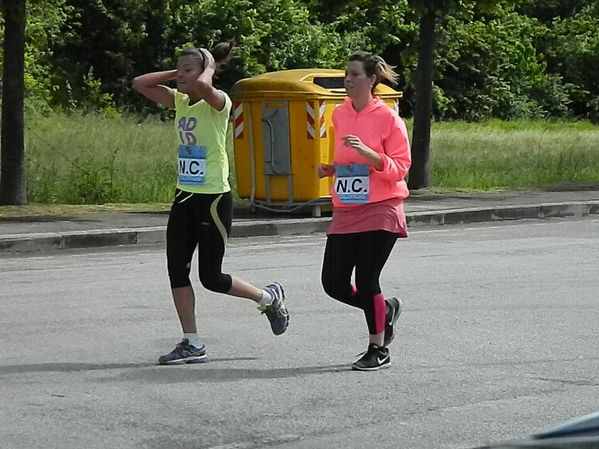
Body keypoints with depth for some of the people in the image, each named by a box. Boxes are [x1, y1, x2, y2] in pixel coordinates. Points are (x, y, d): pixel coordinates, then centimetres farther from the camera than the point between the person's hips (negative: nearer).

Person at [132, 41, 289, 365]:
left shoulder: (218, 102, -13)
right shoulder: (179, 101, 8)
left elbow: (203, 87, -36)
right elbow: (140, 84, 7)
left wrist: (209, 65, -17)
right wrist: (175, 74, 2)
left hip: (213, 199, -8)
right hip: (184, 198, 8)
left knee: (211, 278, -1)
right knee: (176, 271, 3)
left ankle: (269, 298, 23)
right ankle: (192, 344, 10)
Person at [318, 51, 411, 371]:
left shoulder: (387, 118, -8)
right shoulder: (340, 115, 10)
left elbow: (399, 168, -10)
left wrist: (366, 152, -23)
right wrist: (330, 169, 5)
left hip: (379, 211, -6)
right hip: (345, 212, 6)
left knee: (366, 282, -7)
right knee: (334, 284, 2)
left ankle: (378, 350, 10)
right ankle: (385, 309, 30)